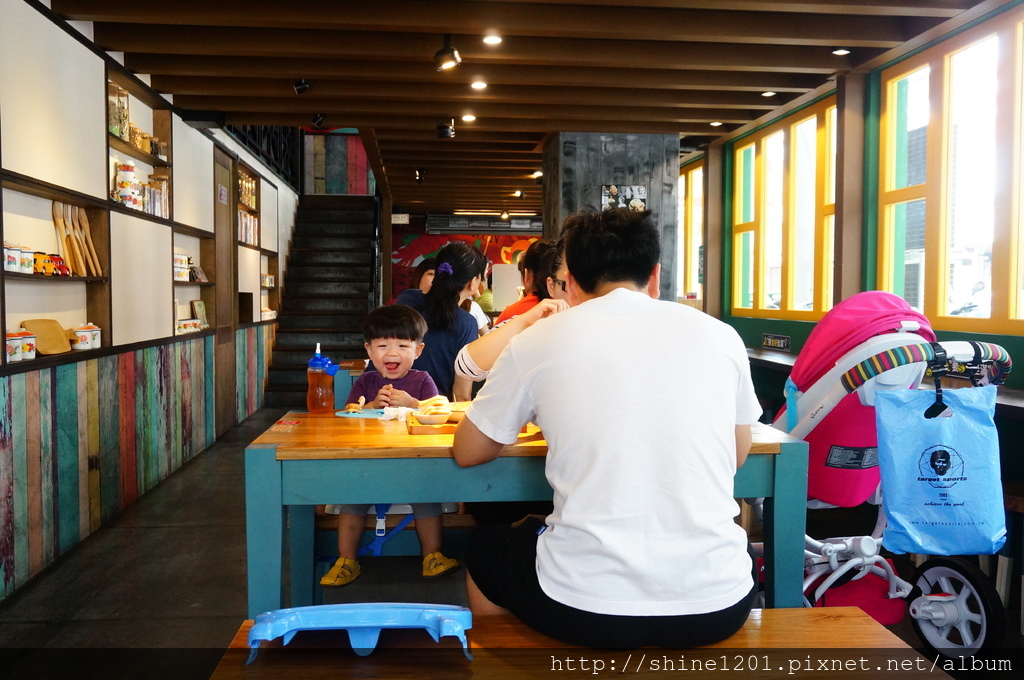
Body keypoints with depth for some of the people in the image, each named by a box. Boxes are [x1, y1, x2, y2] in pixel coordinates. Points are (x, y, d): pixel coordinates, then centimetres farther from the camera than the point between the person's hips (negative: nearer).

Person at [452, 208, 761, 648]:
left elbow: (467, 452, 12)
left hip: (585, 610, -2)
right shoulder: (720, 335, 3)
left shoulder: (536, 342, -2)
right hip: (717, 608, 3)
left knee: (484, 547, 30)